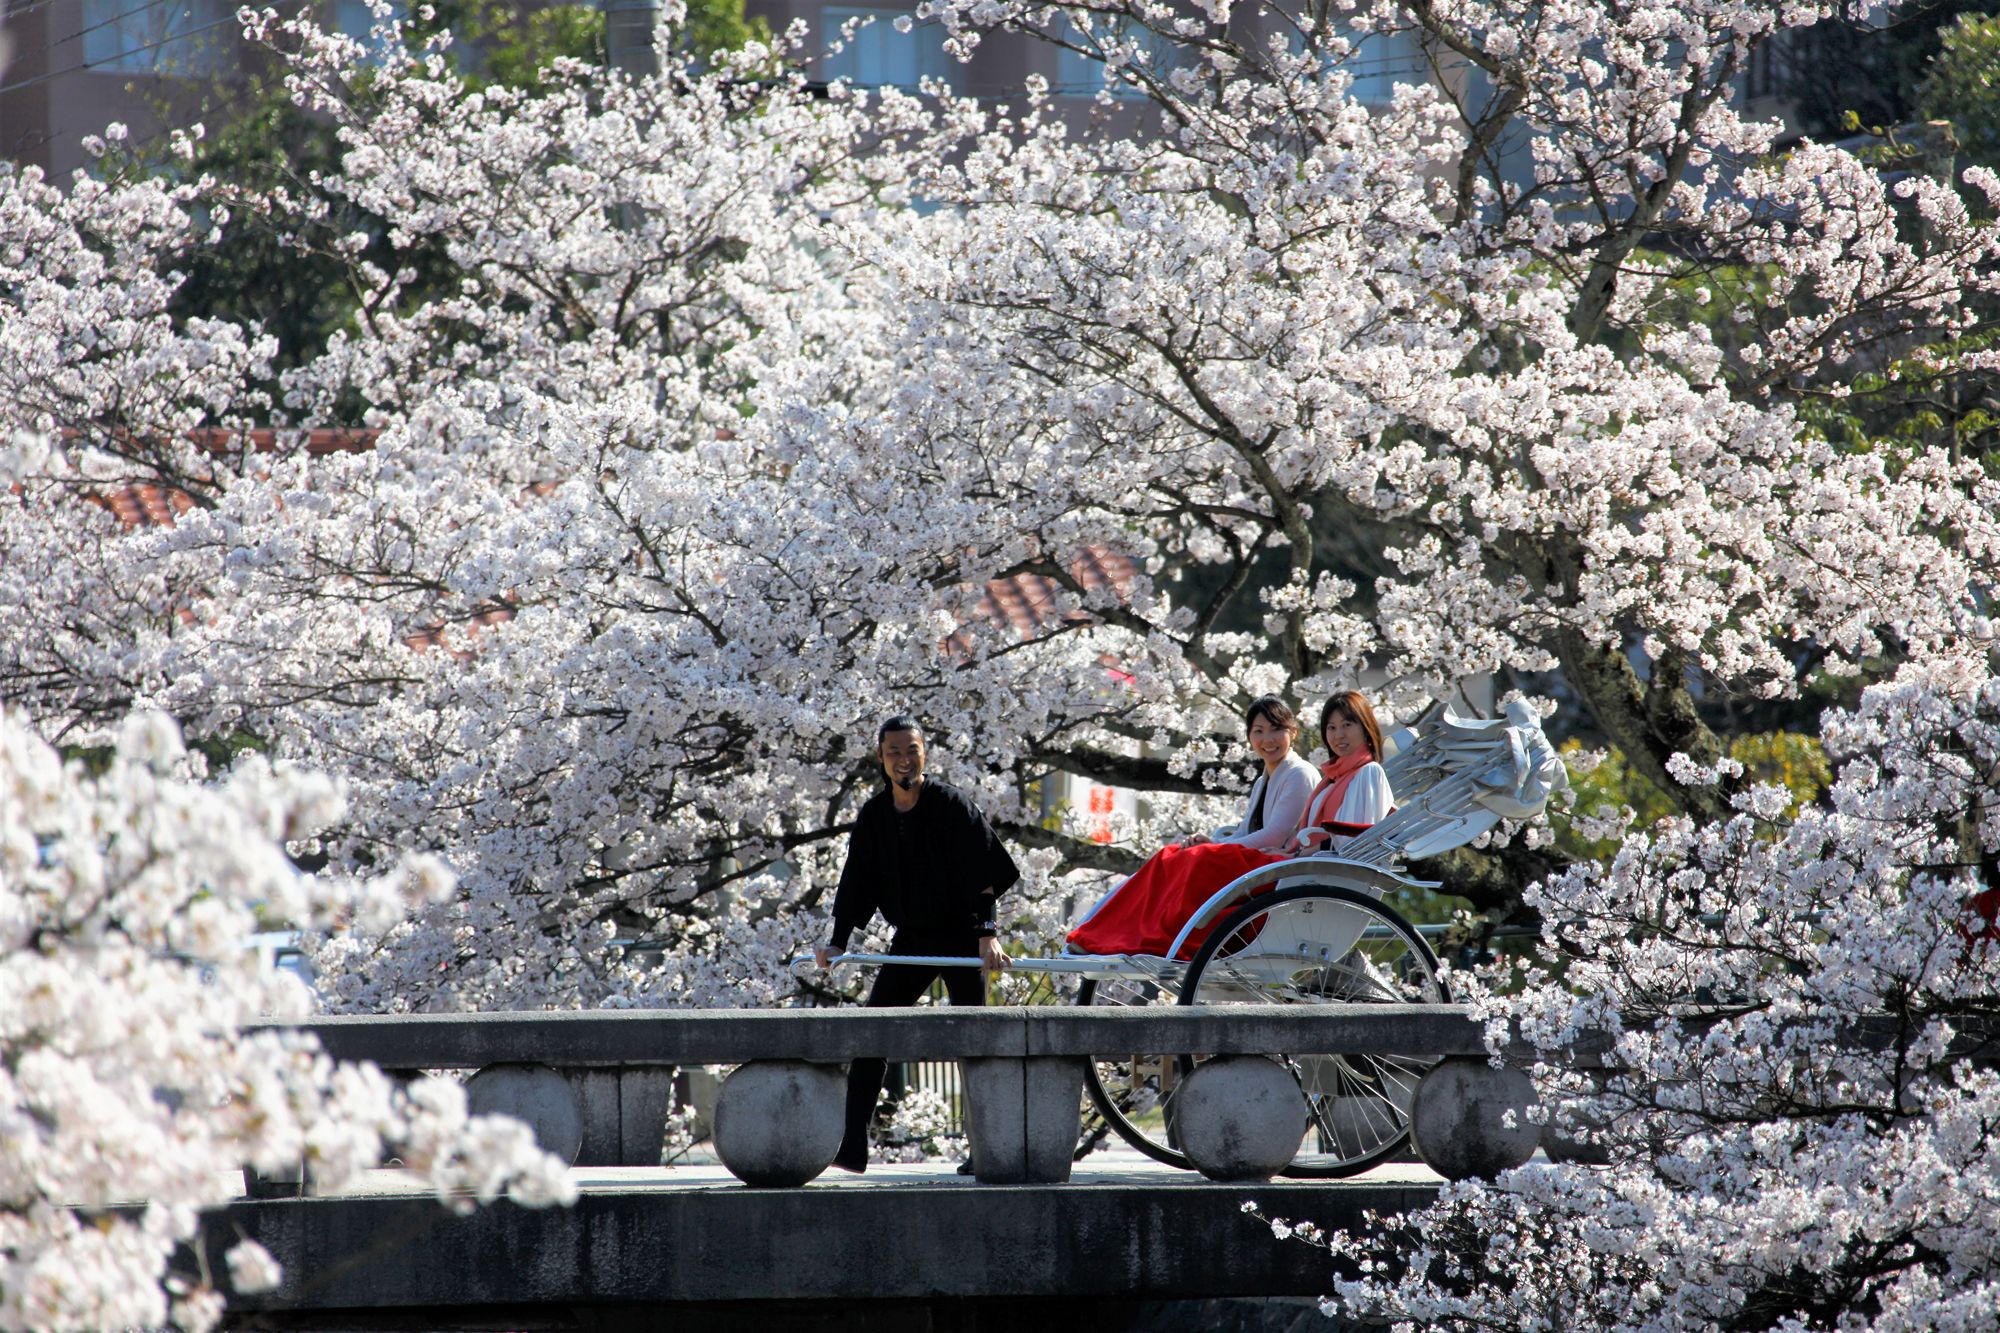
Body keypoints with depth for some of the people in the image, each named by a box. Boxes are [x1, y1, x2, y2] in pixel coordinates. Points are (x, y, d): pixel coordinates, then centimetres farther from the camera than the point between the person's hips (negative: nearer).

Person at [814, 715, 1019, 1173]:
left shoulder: (950, 805, -11)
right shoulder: (874, 816, 4)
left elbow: (984, 872, -15)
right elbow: (856, 884, 7)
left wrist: (987, 932, -24)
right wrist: (837, 942, -3)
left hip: (961, 936, -5)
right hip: (911, 940, 5)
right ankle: (850, 1148, -5)